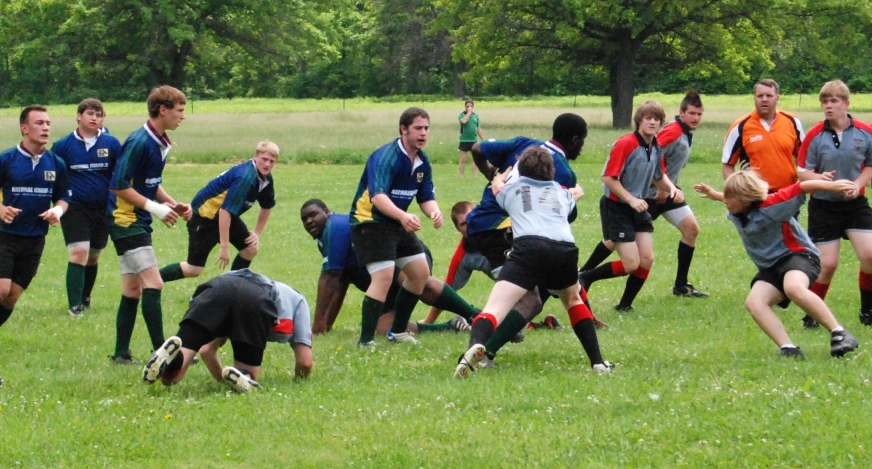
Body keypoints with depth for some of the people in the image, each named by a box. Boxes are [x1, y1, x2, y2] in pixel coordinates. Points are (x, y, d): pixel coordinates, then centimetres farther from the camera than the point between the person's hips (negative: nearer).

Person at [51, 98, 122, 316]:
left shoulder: (112, 144, 0)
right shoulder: (63, 146, -2)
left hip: (103, 209, 3)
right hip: (75, 207, -3)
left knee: (93, 256, 14)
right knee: (79, 252, -17)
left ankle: (85, 298, 34)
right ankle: (75, 305, -16)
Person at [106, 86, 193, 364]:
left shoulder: (160, 143, 11)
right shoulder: (139, 142, -19)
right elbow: (118, 185, -21)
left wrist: (173, 205, 7)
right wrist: (154, 207, -20)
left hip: (138, 221, 10)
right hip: (125, 219, -10)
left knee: (133, 289, 11)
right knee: (153, 284, -14)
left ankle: (121, 353, 16)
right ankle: (160, 352, -15)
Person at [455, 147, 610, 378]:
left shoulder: (512, 190, 27)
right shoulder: (561, 193, 33)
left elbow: (496, 183, 54)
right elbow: (577, 190, 60)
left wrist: (505, 174, 75)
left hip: (528, 248, -3)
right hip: (565, 249, 3)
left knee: (495, 308, -12)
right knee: (573, 300, 31)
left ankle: (475, 346, -44)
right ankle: (598, 362, 23)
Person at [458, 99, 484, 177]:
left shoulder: (475, 116, 10)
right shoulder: (462, 115, -2)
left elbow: (478, 129, 14)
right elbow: (463, 121, -26)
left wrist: (483, 140, 12)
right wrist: (469, 112, -17)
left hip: (474, 140, 4)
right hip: (464, 141, -4)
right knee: (463, 159, 0)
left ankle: (474, 176, 9)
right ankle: (461, 176, 5)